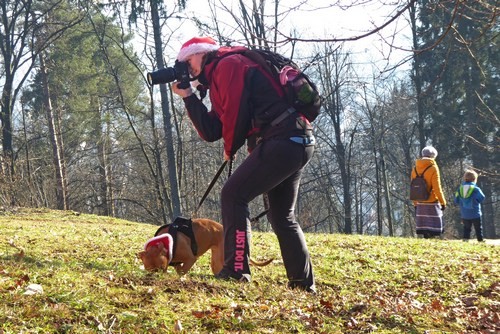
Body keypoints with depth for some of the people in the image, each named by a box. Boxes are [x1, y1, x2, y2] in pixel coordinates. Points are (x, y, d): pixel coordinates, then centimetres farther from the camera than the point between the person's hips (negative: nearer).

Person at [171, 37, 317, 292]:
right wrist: (188, 97, 14)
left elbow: (236, 114, -13)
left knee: (233, 196, -9)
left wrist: (230, 150, 4)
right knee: (282, 216, 15)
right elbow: (211, 132, 16)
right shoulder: (218, 81, 26)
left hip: (281, 141, -10)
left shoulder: (228, 64, -1)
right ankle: (303, 283, 18)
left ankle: (236, 271, -11)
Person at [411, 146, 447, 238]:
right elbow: (437, 188, -12)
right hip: (432, 203, -5)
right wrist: (443, 202, -5)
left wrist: (415, 203, 17)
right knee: (432, 228, -3)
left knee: (424, 227, 11)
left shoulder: (415, 169, 6)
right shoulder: (433, 168, -10)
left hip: (420, 203, 5)